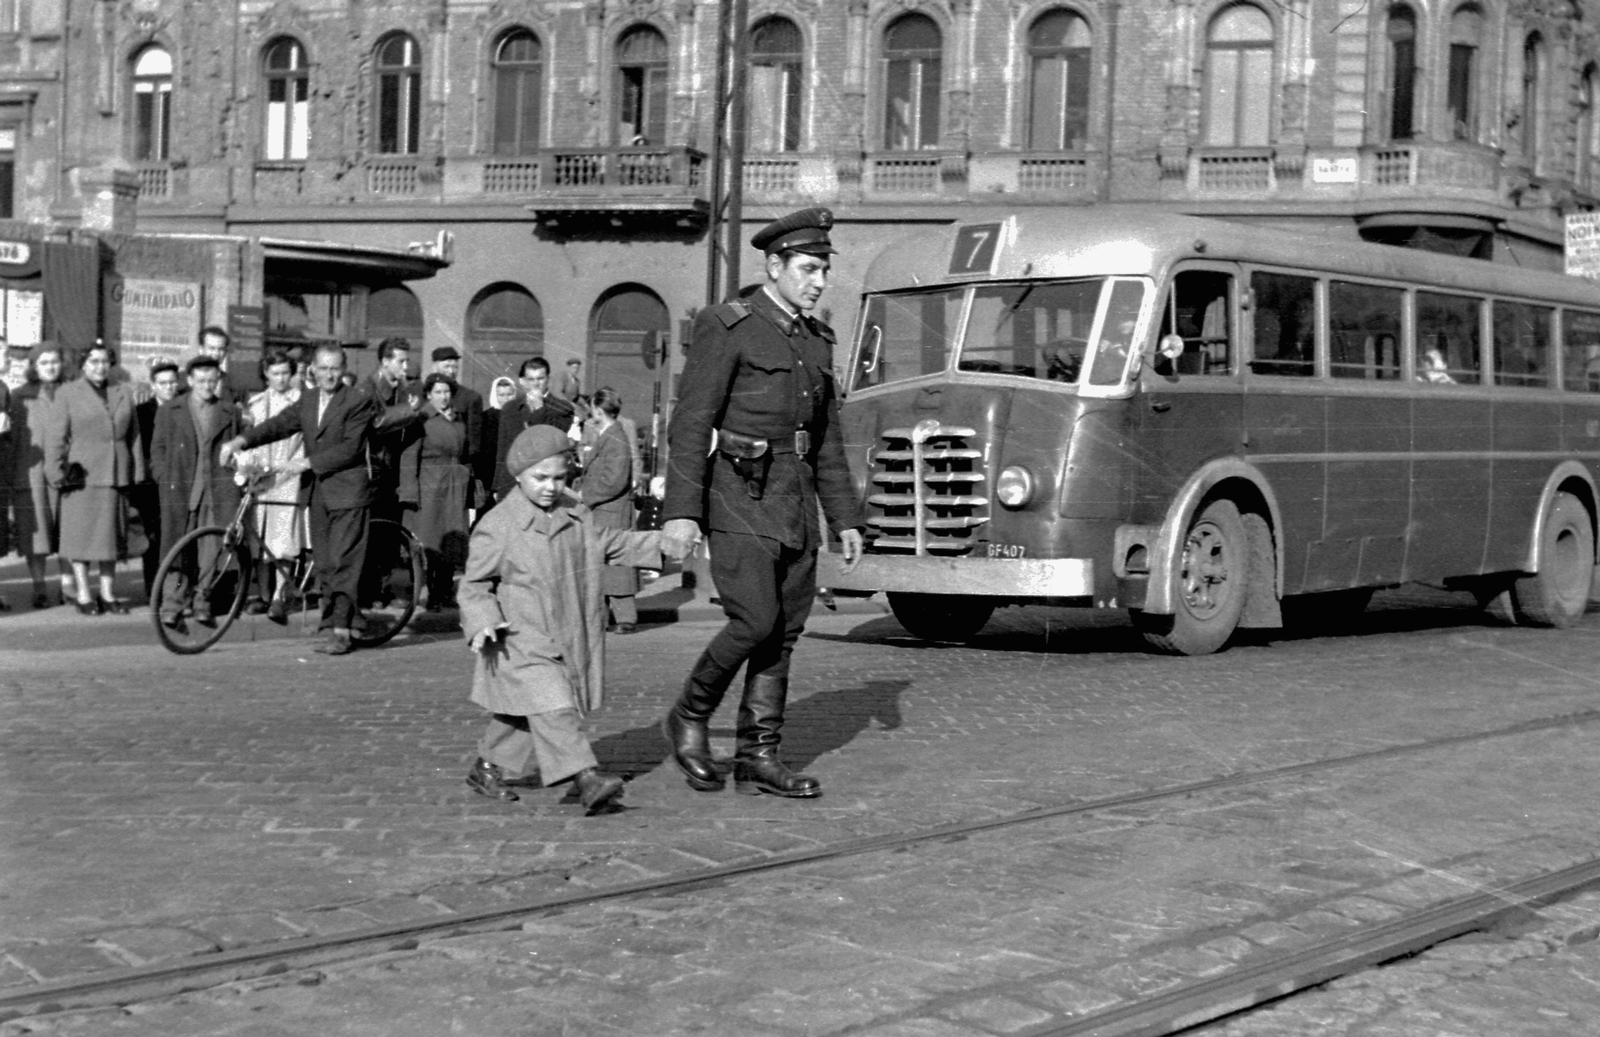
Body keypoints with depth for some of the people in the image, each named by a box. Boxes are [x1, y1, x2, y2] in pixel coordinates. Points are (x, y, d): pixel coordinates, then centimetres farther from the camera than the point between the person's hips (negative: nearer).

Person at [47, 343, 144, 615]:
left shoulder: (124, 394, 13)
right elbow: (56, 437, 0)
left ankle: (107, 593, 15)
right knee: (81, 534, 0)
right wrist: (57, 472, -7)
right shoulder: (67, 394, 3)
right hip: (82, 477, -3)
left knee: (112, 534, 7)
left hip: (116, 476, 3)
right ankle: (83, 595, 6)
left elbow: (134, 437, 13)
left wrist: (137, 475, 8)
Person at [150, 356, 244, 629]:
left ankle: (202, 604, 8)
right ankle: (172, 608, -1)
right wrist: (165, 480, 0)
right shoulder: (169, 411, 8)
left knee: (213, 550, -4)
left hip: (218, 491, 1)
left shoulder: (230, 412, 11)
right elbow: (157, 450, 11)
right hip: (180, 490, -1)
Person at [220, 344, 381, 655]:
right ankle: (331, 623, 15)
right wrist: (241, 440, -13)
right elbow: (279, 425, 3)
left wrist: (308, 463, -18)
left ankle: (340, 631, -10)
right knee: (325, 565, 9)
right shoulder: (307, 400, 14)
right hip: (316, 491, 6)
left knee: (343, 562, -9)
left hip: (346, 491, -6)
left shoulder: (359, 403, -6)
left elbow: (351, 448, -14)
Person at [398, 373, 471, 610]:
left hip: (455, 487, 5)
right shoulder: (421, 419, -5)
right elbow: (409, 456, -8)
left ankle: (445, 591, 13)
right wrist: (410, 491, -14)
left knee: (453, 541, 4)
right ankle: (431, 594, 1)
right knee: (428, 542, -4)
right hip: (428, 484, -5)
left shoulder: (459, 419, 13)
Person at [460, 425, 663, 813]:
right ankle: (586, 777, -23)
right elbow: (475, 583, -5)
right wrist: (483, 622, -20)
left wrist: (658, 545, 16)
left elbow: (608, 544, 21)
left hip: (570, 635, 6)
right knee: (554, 708, -17)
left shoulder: (574, 514, 7)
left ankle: (489, 767, 30)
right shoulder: (497, 527, -11)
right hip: (522, 642, -6)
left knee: (521, 716, 14)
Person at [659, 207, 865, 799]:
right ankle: (690, 718, 6)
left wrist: (845, 519, 15)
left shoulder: (816, 341, 15)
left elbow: (827, 439, 20)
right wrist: (681, 511, -19)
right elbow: (691, 423, -11)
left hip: (796, 505, 7)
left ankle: (757, 759, 10)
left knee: (785, 634, 5)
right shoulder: (727, 329, -6)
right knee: (756, 622, -16)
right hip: (739, 501, -7)